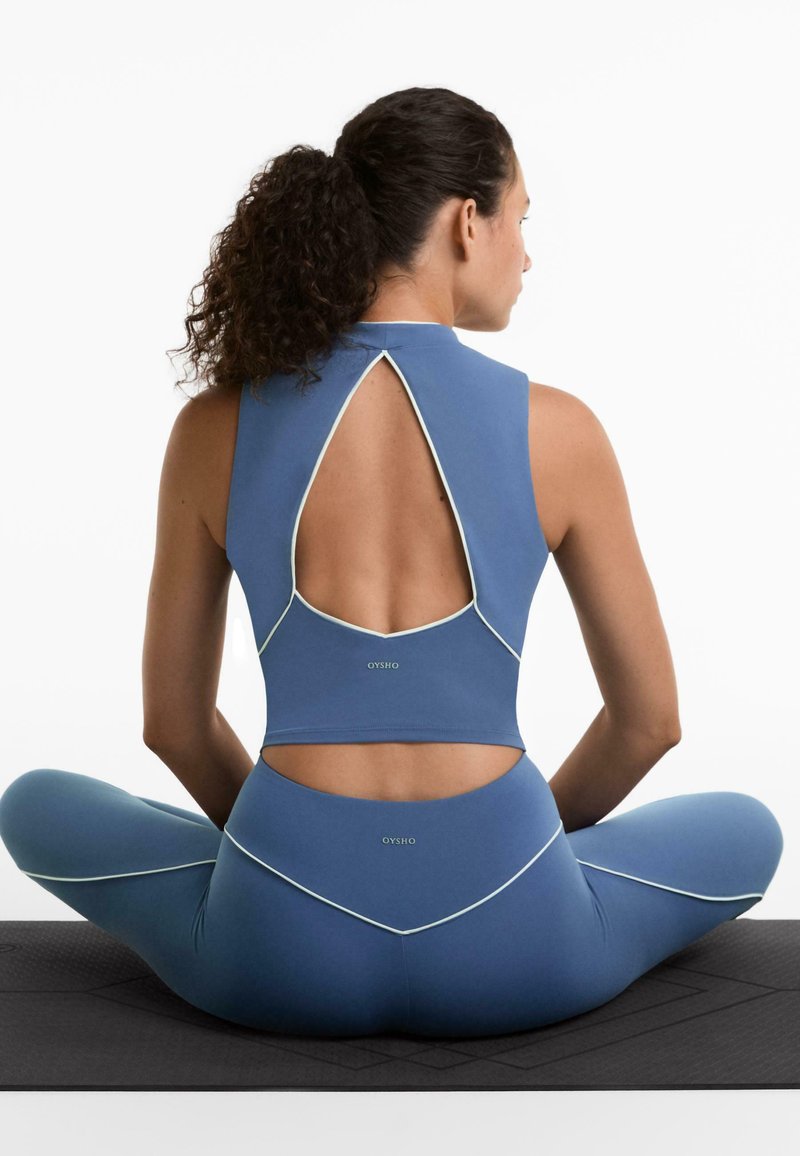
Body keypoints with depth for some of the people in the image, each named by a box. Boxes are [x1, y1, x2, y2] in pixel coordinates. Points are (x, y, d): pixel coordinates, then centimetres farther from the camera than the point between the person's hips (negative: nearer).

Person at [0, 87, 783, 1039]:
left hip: (280, 945, 1)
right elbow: (649, 720, 5)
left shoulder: (214, 429, -2)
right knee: (745, 831, 30)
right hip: (510, 950, 0)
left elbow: (173, 723, 8)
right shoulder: (556, 431, -6)